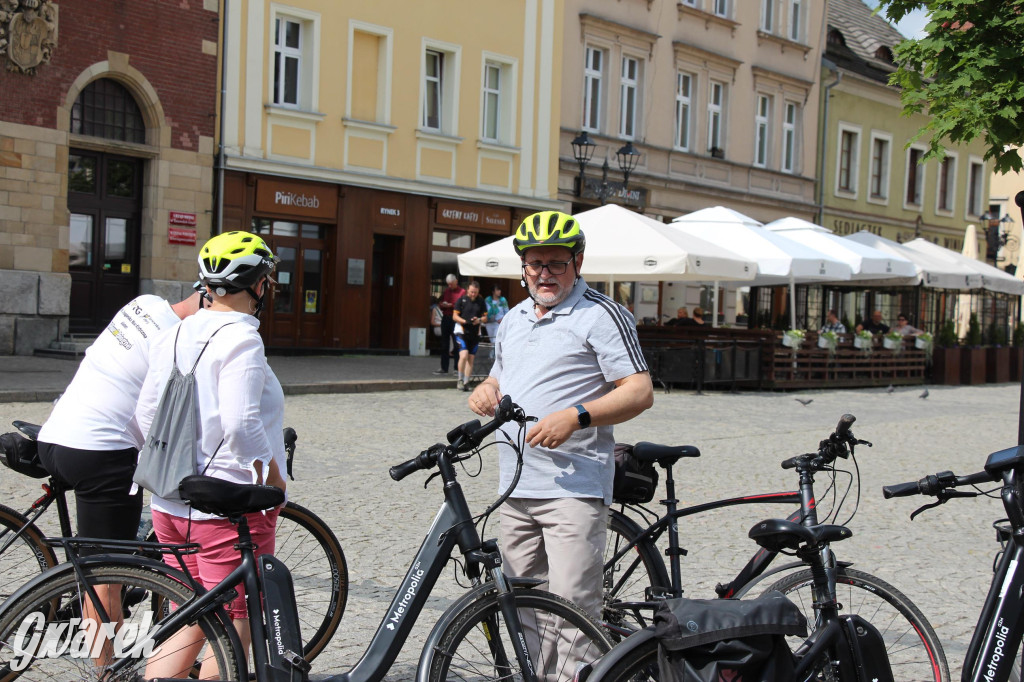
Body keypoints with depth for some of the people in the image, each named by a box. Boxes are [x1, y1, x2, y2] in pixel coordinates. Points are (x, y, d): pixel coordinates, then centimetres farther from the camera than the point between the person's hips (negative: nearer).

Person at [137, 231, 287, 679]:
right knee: (235, 631, 3)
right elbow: (240, 422, -26)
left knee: (190, 624, 17)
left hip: (171, 504, 8)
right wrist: (272, 474, -14)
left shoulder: (174, 336, 9)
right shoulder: (240, 339, -15)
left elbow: (146, 415, 11)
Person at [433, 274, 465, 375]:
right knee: (444, 345, 8)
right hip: (445, 319, 6)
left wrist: (451, 306, -16)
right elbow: (440, 304, 20)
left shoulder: (462, 292, -3)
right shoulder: (446, 291, 15)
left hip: (455, 320, -6)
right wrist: (442, 305, -2)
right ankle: (444, 368, 13)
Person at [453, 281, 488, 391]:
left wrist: (479, 320, -10)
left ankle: (466, 382, 13)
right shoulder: (461, 300, -1)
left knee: (471, 358, 5)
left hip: (475, 333, 4)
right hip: (462, 331, -4)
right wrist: (465, 321, -17)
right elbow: (455, 316, -1)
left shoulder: (481, 302, 8)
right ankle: (460, 380, -2)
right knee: (464, 356, -17)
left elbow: (485, 317, 12)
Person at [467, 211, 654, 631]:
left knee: (571, 603, -13)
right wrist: (485, 391, 5)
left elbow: (640, 393, -11)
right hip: (516, 486, 7)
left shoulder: (602, 315, -4)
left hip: (574, 487, -7)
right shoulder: (514, 318, 18)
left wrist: (575, 417, -24)